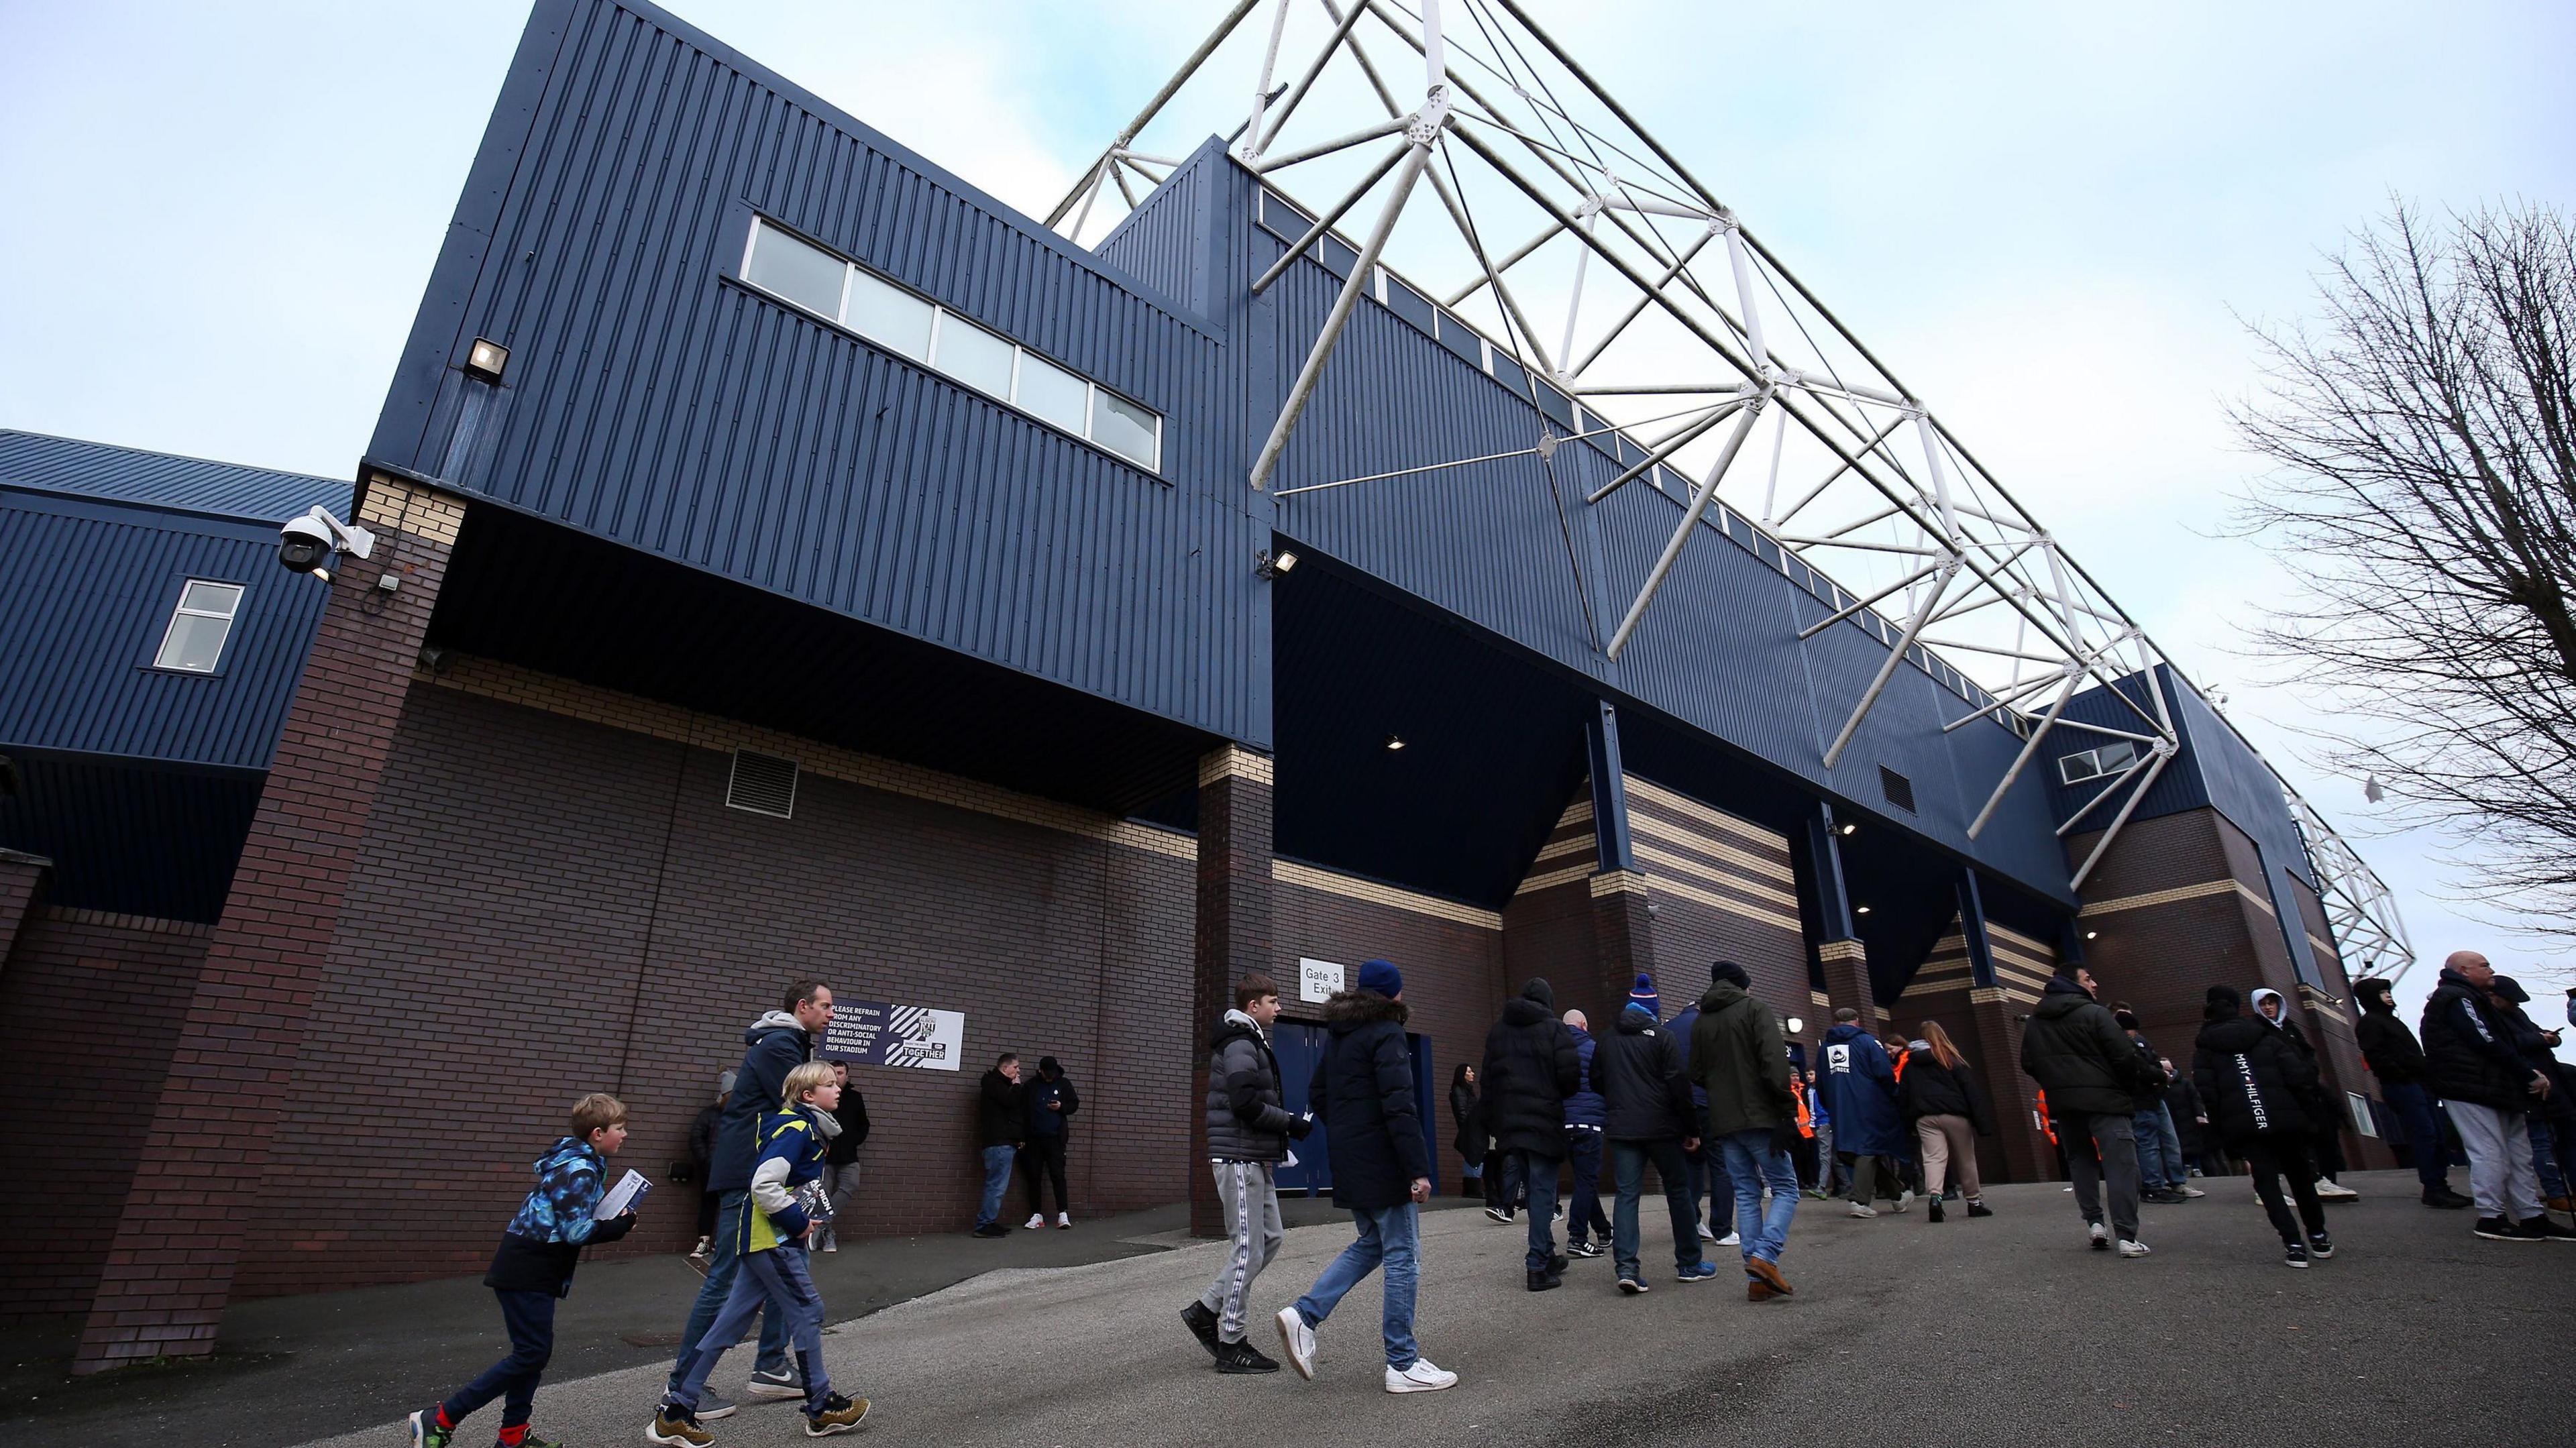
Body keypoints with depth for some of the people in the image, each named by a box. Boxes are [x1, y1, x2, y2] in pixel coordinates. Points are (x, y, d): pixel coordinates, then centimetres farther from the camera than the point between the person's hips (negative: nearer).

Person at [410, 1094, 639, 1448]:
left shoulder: (577, 1162, 11)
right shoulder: (581, 1171, -20)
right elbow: (576, 1232, -23)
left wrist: (613, 1220, 2)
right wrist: (619, 1227, -11)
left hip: (533, 1272, 10)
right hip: (526, 1273, -10)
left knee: (534, 1352, 14)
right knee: (531, 1354, -5)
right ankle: (441, 1419, 2)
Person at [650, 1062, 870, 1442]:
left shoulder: (805, 1127, 13)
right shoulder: (794, 1128, -18)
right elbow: (764, 1184, -27)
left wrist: (806, 1218, 14)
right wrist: (798, 1222, -18)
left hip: (766, 1239, 10)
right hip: (772, 1239, -10)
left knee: (731, 1322, 12)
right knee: (807, 1311, 0)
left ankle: (675, 1413, 19)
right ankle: (822, 1410, 12)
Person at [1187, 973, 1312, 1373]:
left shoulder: (1252, 1043, 18)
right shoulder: (1240, 1044, -15)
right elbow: (1246, 1103, -23)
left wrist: (1280, 1135, 12)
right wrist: (1291, 1123, -13)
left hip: (1255, 1159, 10)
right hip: (1239, 1159, -10)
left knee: (1271, 1236, 13)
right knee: (1249, 1249, -4)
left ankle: (1206, 1310, 20)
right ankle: (1230, 1344, 7)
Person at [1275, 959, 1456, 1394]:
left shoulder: (1337, 1034, 12)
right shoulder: (1386, 1034, -14)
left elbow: (1317, 1097, 18)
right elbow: (1400, 1107, -22)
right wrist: (1419, 1169, -21)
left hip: (1346, 1161, 9)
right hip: (1382, 1163, -8)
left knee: (1371, 1244, 20)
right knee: (1401, 1257, 2)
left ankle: (1305, 1314, 10)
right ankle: (1403, 1365, 10)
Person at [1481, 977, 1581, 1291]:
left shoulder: (1497, 1031, 13)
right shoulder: (1554, 1029, -2)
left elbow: (1487, 1080, 12)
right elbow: (1571, 1075, -10)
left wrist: (1493, 1123, 14)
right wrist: (1558, 1097, 11)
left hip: (1508, 1124, 5)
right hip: (1544, 1123, -5)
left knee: (1534, 1191, 15)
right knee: (1543, 1192, -1)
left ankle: (1546, 1256, 20)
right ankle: (1538, 1267, -4)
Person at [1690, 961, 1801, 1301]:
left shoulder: (1700, 1022, 15)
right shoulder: (1755, 1010, -3)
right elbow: (1775, 1064, -14)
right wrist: (1787, 1113, -14)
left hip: (1723, 1123, 5)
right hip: (1759, 1117, -5)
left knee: (1746, 1194, 9)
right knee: (1785, 1189, 4)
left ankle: (1757, 1279, 5)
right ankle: (1765, 1255, -15)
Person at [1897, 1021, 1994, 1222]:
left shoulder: (1909, 1063, 12)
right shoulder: (1951, 1058, 2)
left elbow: (1902, 1096, 11)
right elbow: (1971, 1090, -4)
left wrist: (1908, 1123, 16)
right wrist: (1982, 1121, -5)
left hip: (1924, 1118, 2)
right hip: (1955, 1115, -1)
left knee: (1933, 1158, -6)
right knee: (1966, 1159, 12)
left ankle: (1934, 1195, -28)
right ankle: (1974, 1201, 21)